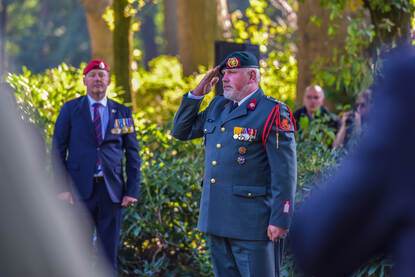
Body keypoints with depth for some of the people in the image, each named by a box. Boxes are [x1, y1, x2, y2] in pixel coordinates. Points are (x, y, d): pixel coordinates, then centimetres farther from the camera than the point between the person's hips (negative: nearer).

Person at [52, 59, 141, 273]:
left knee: (109, 253, 5)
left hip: (112, 190, 1)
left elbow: (132, 154, 10)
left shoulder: (122, 112, 10)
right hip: (80, 189, -1)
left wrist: (132, 191, 1)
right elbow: (58, 150, 3)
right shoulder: (70, 109, 6)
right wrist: (62, 188, -6)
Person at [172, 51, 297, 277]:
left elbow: (284, 172, -12)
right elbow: (181, 131, 22)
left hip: (251, 223, -7)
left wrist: (280, 220, -16)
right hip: (216, 220, 7)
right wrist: (196, 94, 10)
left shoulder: (272, 113, -9)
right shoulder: (218, 106, 14)